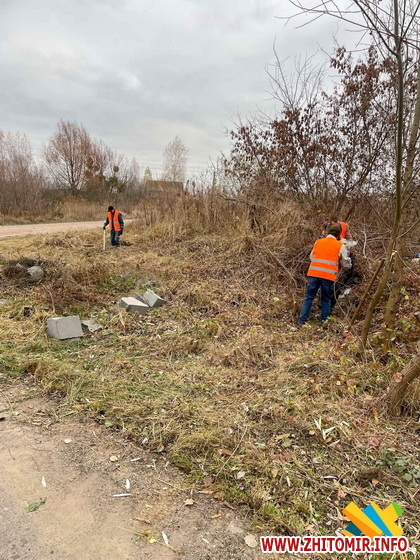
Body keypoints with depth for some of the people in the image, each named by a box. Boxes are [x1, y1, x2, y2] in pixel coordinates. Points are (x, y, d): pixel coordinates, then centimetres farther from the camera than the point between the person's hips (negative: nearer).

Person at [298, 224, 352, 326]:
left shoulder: (318, 242, 16)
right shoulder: (340, 246, 7)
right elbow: (346, 265, 9)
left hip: (313, 274, 2)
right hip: (329, 276, -2)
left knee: (309, 297, 8)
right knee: (326, 300, 12)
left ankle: (301, 321, 5)